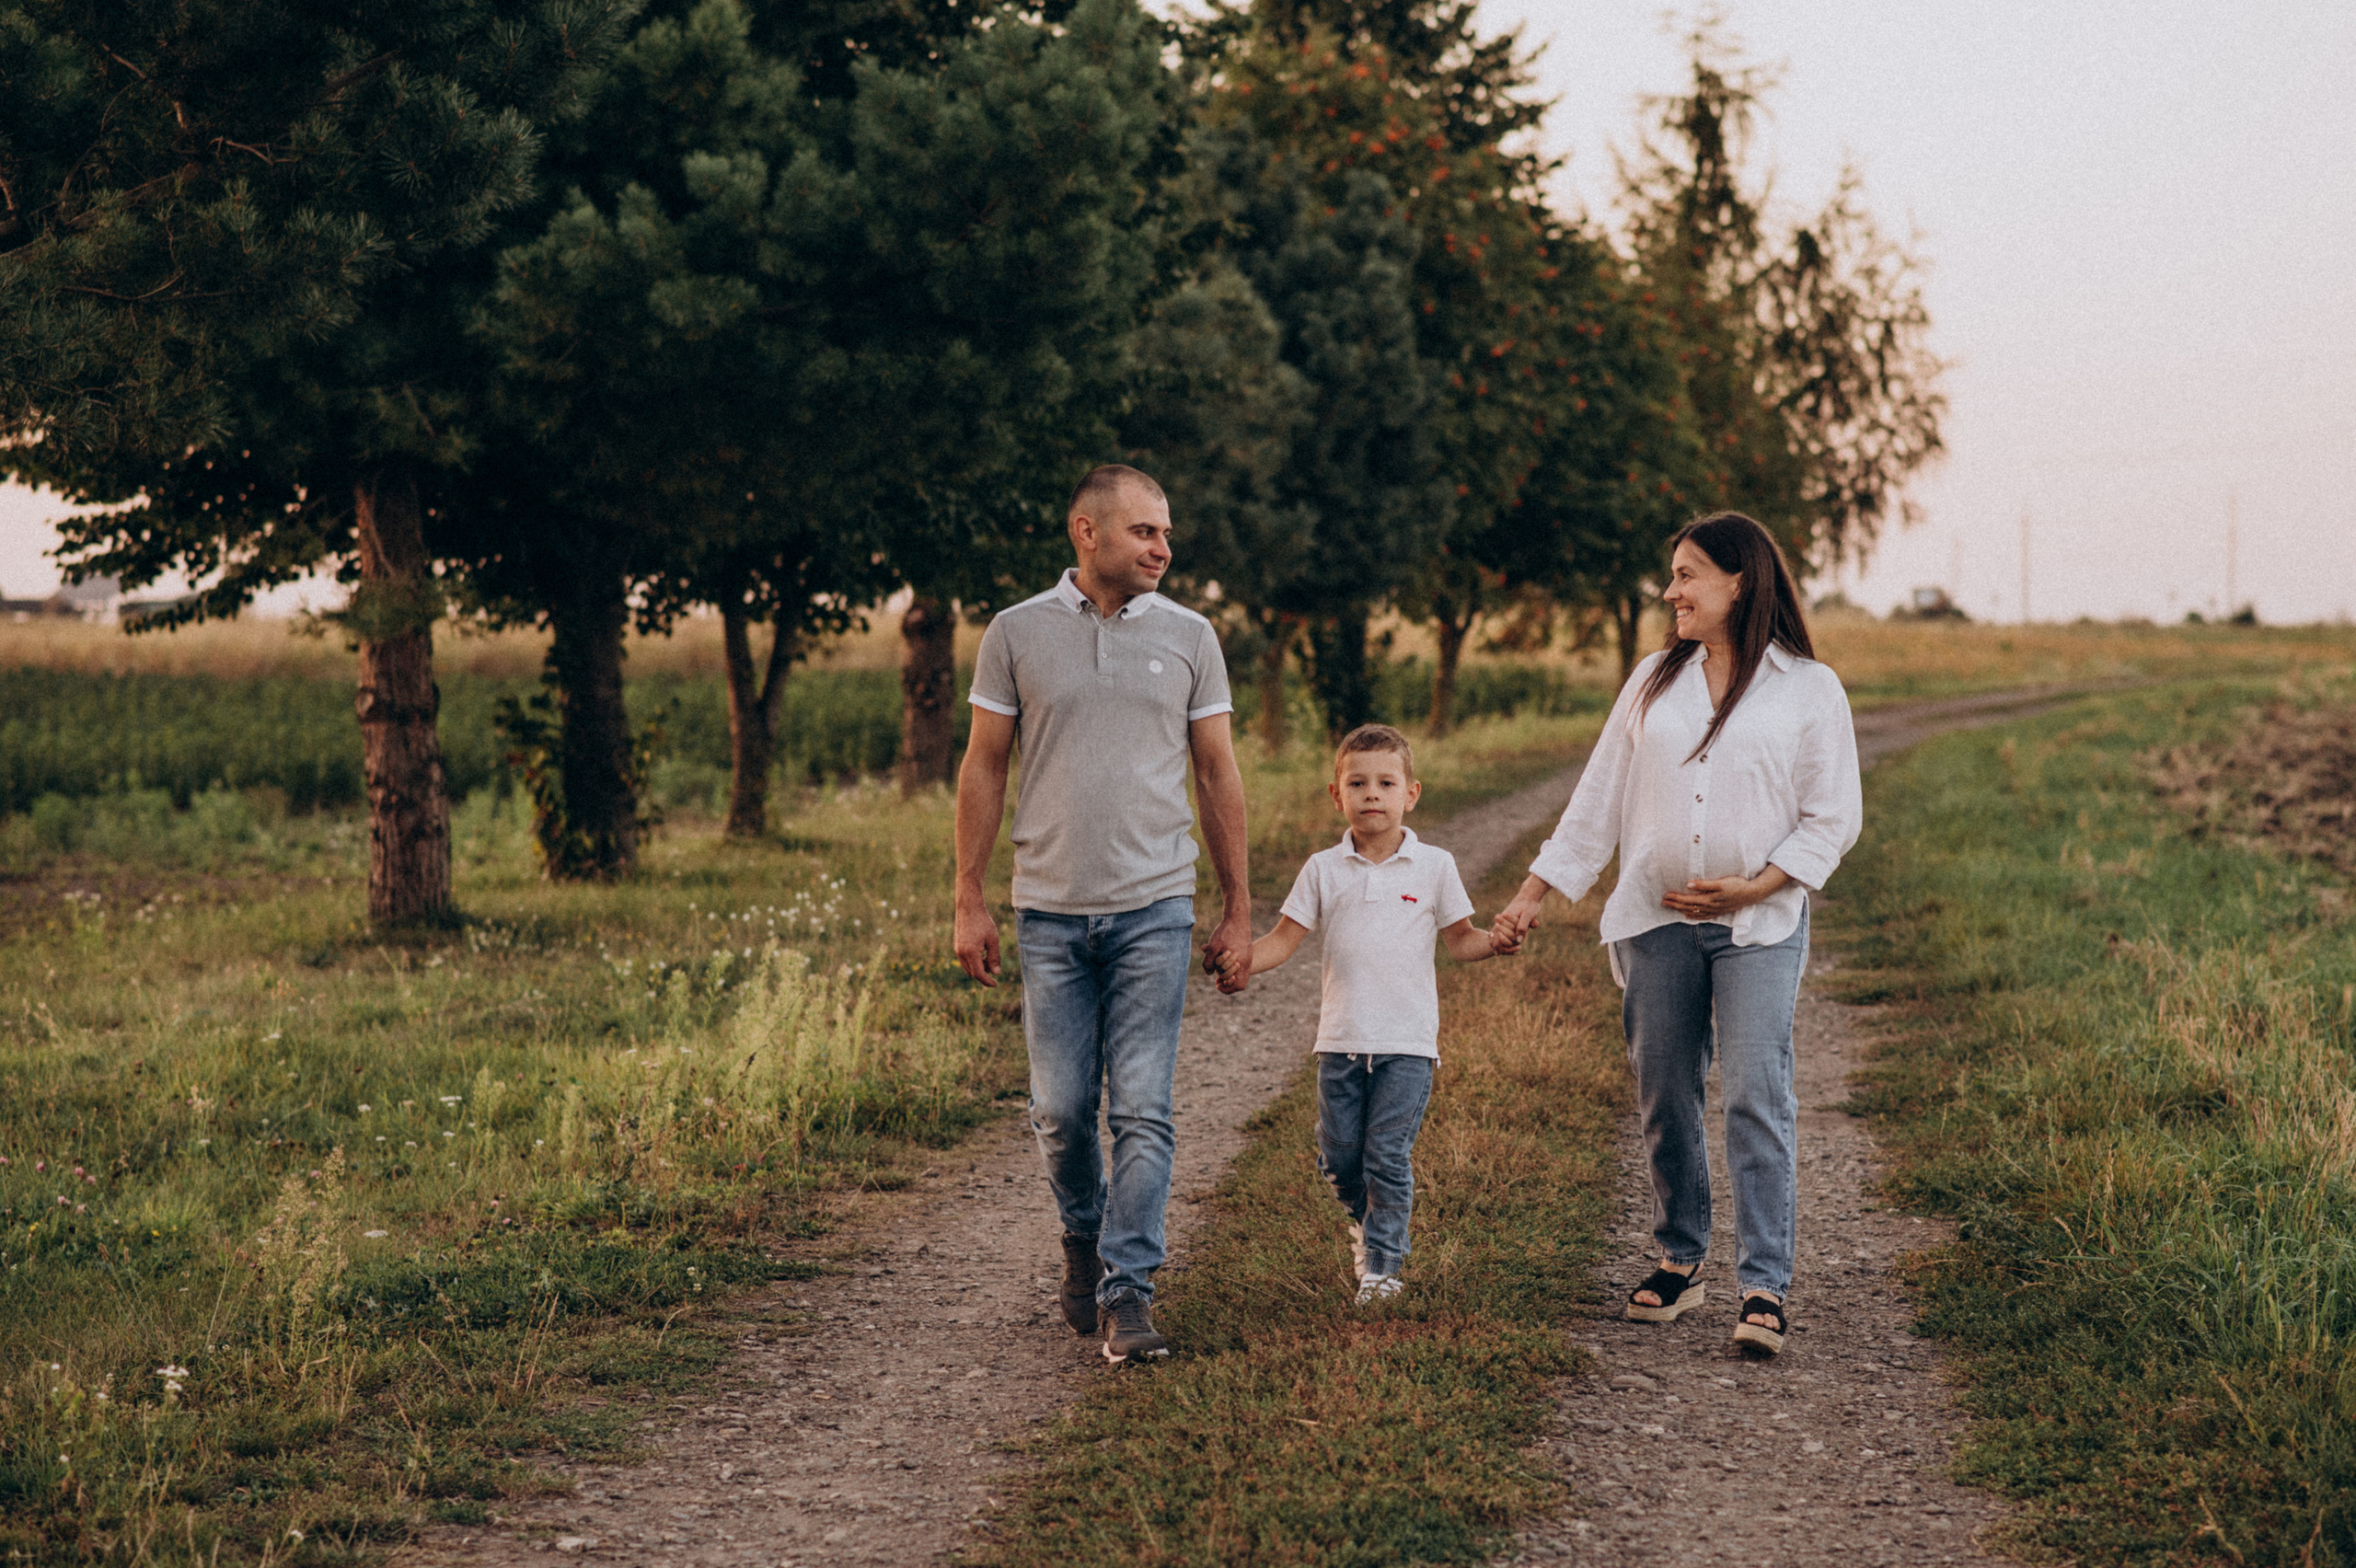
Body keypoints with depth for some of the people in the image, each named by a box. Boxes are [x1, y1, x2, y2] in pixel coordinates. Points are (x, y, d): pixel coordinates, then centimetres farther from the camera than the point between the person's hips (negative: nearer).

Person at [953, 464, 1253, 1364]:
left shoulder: (1188, 638, 5)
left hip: (1154, 911, 0)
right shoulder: (1016, 636, 3)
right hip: (1050, 914, 0)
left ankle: (1127, 1293, -3)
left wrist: (1238, 910, 8)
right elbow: (983, 770, 6)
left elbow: (1219, 775, 10)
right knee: (1060, 1110, 5)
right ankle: (1083, 1238, 32)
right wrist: (969, 902, 2)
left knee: (1143, 1111, -6)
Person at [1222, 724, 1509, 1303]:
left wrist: (1498, 941, -13)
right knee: (1338, 1158, 5)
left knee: (1389, 1155, -8)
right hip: (1342, 1038, 2)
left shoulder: (1434, 867, 3)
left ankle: (1382, 1264, 2)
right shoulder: (1324, 870, 6)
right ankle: (1368, 1221, 33)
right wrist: (1241, 960, -14)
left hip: (1407, 1042, -2)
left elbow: (1460, 941, 8)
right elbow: (1285, 939, 4)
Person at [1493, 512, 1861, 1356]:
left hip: (1760, 922, -4)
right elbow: (1600, 797, 15)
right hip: (1656, 921, 4)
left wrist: (1753, 887, -12)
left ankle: (1764, 1286, -10)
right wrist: (1534, 893, 11)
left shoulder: (1809, 689, 1)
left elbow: (1833, 817, 0)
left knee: (1758, 1098, -11)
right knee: (1664, 1099, 6)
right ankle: (1680, 1262, 20)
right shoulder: (1655, 680, 13)